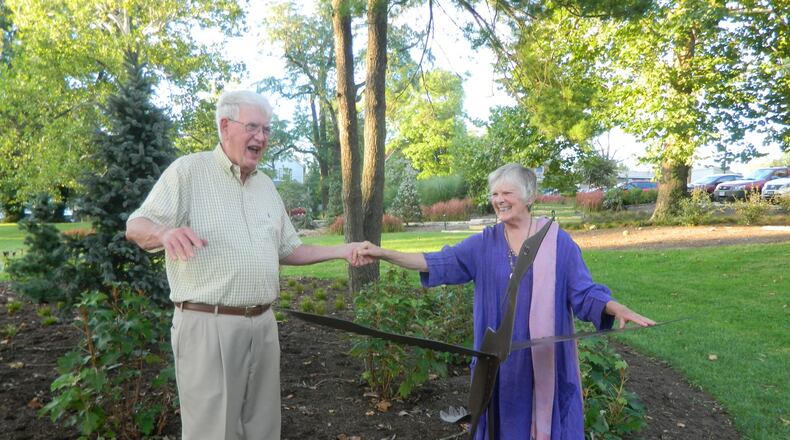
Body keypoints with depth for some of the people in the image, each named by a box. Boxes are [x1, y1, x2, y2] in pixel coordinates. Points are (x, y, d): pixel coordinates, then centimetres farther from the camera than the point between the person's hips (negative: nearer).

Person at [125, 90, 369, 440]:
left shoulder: (266, 186, 15)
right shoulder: (188, 171, -3)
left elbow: (287, 250, 19)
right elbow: (136, 227, -9)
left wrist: (342, 251, 8)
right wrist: (165, 232, -33)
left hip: (263, 324, 6)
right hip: (208, 325, -6)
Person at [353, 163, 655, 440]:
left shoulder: (558, 242, -3)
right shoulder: (484, 244, 1)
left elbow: (584, 292, -5)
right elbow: (439, 263, -8)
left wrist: (619, 309, -25)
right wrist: (382, 253, -19)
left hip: (545, 358, -1)